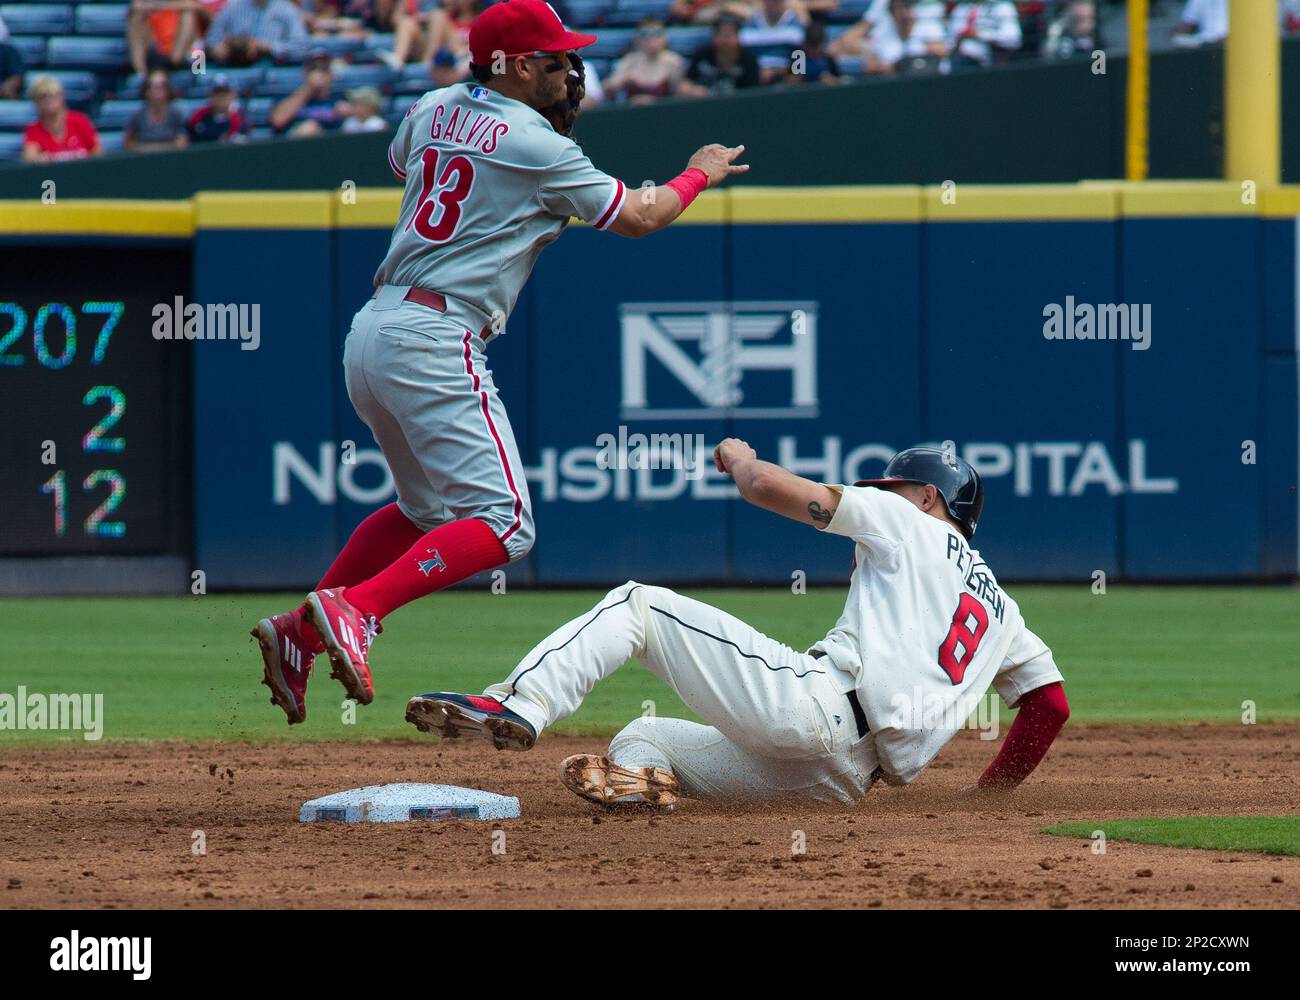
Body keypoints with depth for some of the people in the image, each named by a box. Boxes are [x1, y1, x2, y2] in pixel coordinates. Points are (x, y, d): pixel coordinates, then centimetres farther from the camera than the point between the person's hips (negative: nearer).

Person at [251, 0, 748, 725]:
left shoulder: (433, 111, 14)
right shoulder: (539, 149, -7)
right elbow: (638, 218, 2)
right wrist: (700, 175, 22)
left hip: (372, 331, 9)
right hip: (435, 341, -9)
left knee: (429, 509, 24)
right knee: (503, 523, -12)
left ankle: (301, 631, 13)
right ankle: (355, 610, -28)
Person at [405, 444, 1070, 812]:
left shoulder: (908, 524, 13)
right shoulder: (1000, 607, 33)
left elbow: (776, 490, 4)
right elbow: (1052, 705, 24)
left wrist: (741, 460, 26)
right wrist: (988, 796, 26)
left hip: (811, 703, -7)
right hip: (843, 781, 7)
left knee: (638, 605, 1)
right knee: (642, 736, 22)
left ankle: (520, 704, -24)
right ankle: (638, 777, -19)